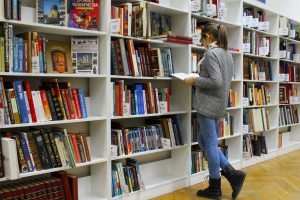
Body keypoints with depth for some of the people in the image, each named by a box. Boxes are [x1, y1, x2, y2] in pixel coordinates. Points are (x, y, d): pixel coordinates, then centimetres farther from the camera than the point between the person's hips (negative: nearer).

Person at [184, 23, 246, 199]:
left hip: (208, 104, -9)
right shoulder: (227, 54, 14)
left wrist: (195, 81, -11)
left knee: (209, 144, 1)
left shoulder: (211, 53, -15)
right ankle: (233, 173, 13)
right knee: (205, 142, 17)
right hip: (220, 104, 9)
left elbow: (216, 82, -23)